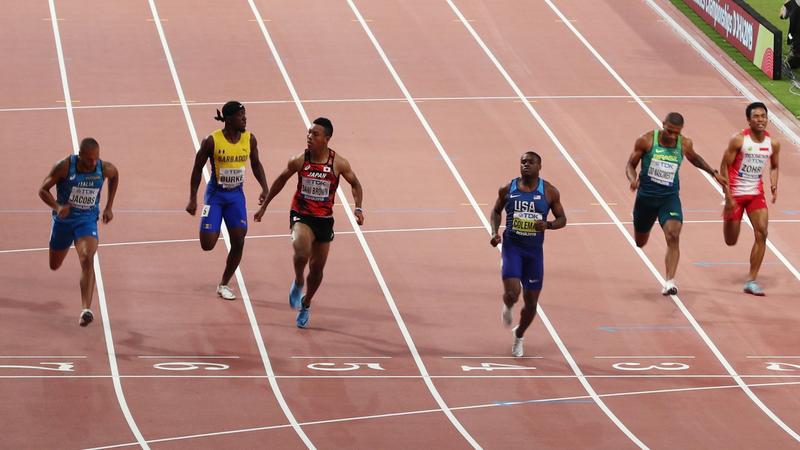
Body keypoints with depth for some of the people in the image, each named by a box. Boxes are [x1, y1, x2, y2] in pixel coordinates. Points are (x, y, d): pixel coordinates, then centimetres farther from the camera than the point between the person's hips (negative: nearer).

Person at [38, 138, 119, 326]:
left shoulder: (105, 168, -14)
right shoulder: (64, 167, -20)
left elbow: (115, 176, 12)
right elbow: (43, 190, -12)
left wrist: (109, 207, 10)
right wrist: (58, 206, -31)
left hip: (87, 219, -1)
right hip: (64, 219, 1)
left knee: (87, 260, -25)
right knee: (54, 266, 15)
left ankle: (86, 309, -31)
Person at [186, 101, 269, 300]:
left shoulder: (249, 139, -6)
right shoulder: (212, 141, -17)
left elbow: (256, 164, 11)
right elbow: (197, 169, -7)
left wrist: (265, 188, -2)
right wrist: (193, 199, -8)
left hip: (236, 195, 4)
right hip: (215, 194, -4)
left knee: (238, 243, -1)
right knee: (207, 245, -9)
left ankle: (223, 285, 18)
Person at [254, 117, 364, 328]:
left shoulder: (338, 163, -11)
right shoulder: (299, 161, -10)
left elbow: (355, 184, 5)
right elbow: (281, 180, 7)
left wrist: (358, 209, -10)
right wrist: (264, 206, 12)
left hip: (324, 219, 2)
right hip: (301, 215, -2)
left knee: (317, 268, 12)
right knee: (301, 250, -32)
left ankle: (305, 305, 37)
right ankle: (298, 283, -1)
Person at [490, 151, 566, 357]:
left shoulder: (549, 192, -4)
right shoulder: (507, 189, -2)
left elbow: (562, 219, 3)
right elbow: (496, 211, 13)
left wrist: (548, 224, -18)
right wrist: (495, 231, -5)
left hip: (534, 251, 1)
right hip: (512, 247, -1)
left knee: (531, 303, 7)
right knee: (512, 293, -20)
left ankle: (519, 335, 34)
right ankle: (508, 307, 19)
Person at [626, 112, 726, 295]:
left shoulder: (684, 144, -4)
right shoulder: (646, 141, -12)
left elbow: (694, 158, 20)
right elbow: (630, 165, -4)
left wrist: (713, 172, 10)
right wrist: (633, 179, -25)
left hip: (670, 197, 0)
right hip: (646, 196, 0)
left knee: (673, 237, -23)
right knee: (640, 242, 17)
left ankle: (670, 282, -25)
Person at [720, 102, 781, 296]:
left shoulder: (773, 144, -4)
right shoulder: (739, 140, -17)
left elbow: (774, 167, 15)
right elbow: (724, 167, -11)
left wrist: (774, 186, -5)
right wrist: (728, 197, -16)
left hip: (756, 193, 3)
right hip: (736, 194, -3)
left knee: (761, 233, -15)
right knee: (731, 241, 6)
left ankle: (751, 281, -7)